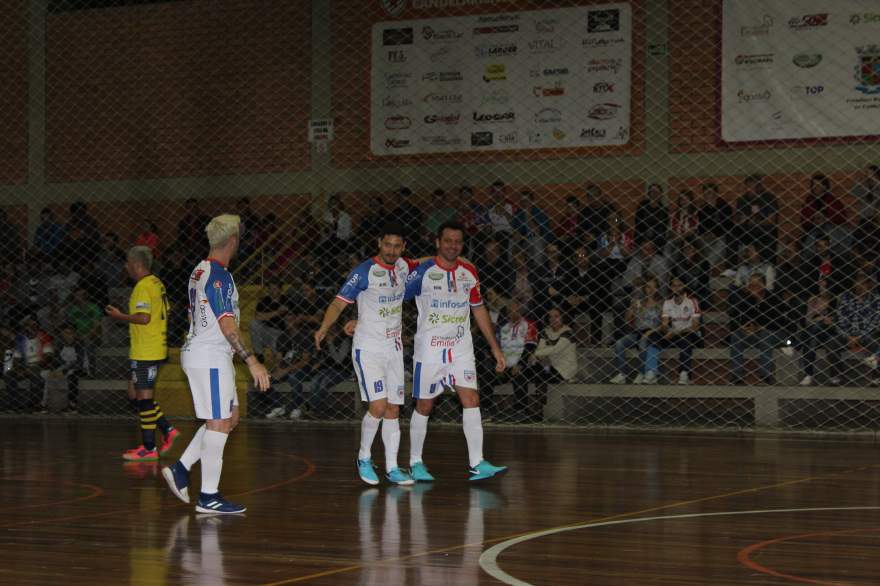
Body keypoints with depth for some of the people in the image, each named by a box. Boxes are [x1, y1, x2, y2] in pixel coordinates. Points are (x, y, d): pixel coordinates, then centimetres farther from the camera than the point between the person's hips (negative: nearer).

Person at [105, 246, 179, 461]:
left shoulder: (143, 286, -15)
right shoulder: (157, 284, 14)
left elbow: (144, 317, -25)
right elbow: (164, 313, 20)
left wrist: (120, 316, -12)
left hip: (145, 352, -10)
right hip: (155, 350, 10)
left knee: (143, 396, -4)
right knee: (135, 393, 16)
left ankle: (149, 449, -1)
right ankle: (167, 430, 14)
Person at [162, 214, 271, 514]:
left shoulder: (200, 270, 12)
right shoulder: (218, 275, -17)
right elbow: (227, 325, -23)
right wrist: (251, 361, -24)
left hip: (197, 352, 10)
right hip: (210, 358, -10)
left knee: (230, 417, 15)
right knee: (219, 423, -5)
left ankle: (180, 468, 14)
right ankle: (209, 497, -2)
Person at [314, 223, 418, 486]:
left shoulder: (403, 266, 5)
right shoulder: (364, 272, -13)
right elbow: (339, 303, -15)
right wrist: (323, 329, -30)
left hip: (394, 349, 6)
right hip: (367, 348, -6)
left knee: (393, 410, 7)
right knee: (378, 407, -16)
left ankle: (392, 468, 14)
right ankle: (364, 458, 6)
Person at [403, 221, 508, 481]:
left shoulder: (469, 272, 5)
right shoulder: (423, 272, -9)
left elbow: (479, 309, 14)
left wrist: (495, 347, 14)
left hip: (461, 348, 4)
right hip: (429, 349, -4)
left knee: (471, 400, -8)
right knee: (424, 406, 4)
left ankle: (477, 464, -9)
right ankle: (415, 463, 18)